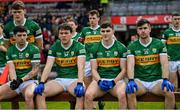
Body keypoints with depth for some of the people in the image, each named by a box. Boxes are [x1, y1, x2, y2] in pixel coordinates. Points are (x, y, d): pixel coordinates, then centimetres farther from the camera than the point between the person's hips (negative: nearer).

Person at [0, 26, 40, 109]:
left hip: (29, 80, -4)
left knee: (29, 95, -37)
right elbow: (11, 69, 3)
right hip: (15, 81, 4)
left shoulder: (34, 49, 1)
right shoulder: (10, 50, 12)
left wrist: (21, 80, -14)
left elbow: (35, 70, -3)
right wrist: (14, 81, -17)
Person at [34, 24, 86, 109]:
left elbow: (80, 67, -14)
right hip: (59, 79, 3)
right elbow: (48, 66, -2)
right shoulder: (54, 47, 7)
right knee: (40, 93, -23)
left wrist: (80, 84, -30)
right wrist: (41, 83, -17)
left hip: (74, 79, -3)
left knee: (81, 94, -36)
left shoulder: (79, 47, -3)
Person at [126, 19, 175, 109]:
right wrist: (131, 81, -27)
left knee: (170, 93, -29)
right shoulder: (132, 46, 4)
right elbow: (130, 65, -8)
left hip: (156, 80, 0)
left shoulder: (159, 44, 5)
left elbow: (164, 64, -4)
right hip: (139, 81, 0)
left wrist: (165, 80, -21)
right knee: (130, 92, -32)